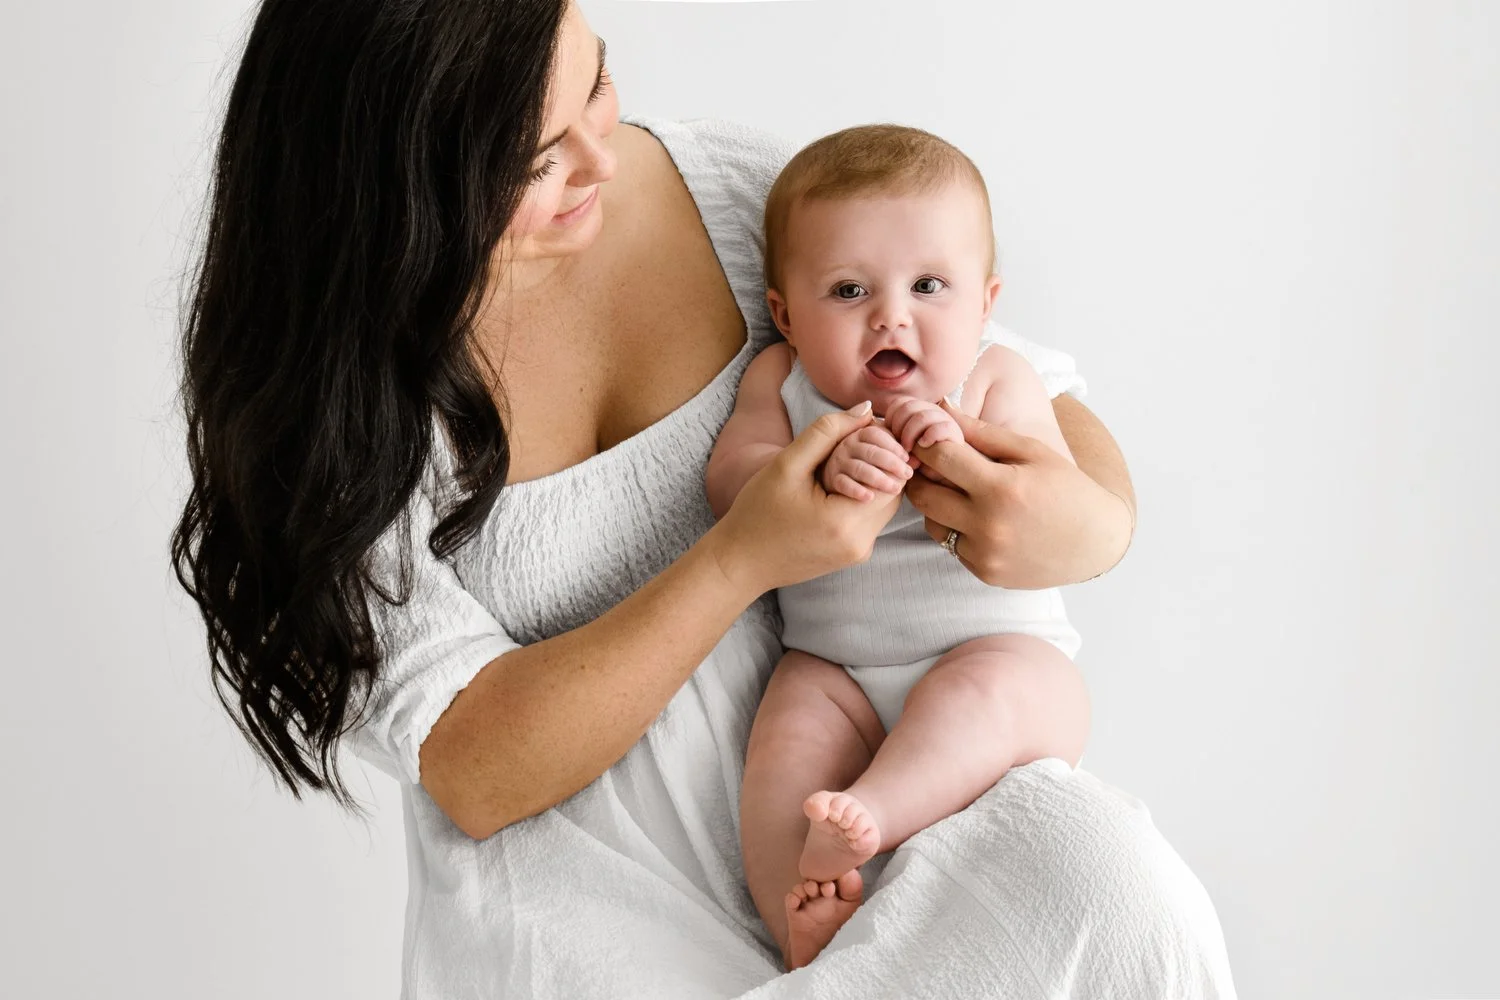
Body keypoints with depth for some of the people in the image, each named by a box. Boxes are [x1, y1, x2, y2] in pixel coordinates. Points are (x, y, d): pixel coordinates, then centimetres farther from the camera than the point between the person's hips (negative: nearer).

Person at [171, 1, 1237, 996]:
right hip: (578, 882, -3)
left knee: (1100, 866, -27)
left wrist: (1098, 516, -19)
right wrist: (744, 557, -23)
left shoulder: (731, 184, -2)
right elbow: (472, 773, -13)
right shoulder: (323, 379, -9)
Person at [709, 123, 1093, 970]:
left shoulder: (997, 382, 0)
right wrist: (824, 472, -32)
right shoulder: (781, 379, 5)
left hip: (998, 652, -1)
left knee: (983, 690, -33)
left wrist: (961, 459, -27)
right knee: (787, 737, -25)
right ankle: (804, 925, -32)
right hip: (835, 666, 2)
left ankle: (867, 812, -43)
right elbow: (731, 481, -11)